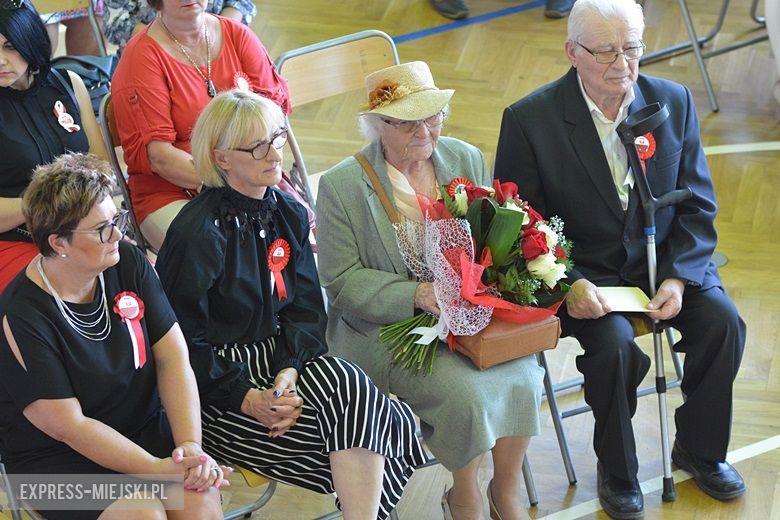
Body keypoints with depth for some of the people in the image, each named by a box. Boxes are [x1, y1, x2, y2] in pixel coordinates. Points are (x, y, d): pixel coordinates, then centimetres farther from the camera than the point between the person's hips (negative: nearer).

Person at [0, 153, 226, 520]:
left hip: (145, 427, 4)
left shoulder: (128, 262, -3)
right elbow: (69, 427, -17)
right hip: (56, 459, -4)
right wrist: (158, 469, -24)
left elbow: (173, 355, -3)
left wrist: (190, 445, -17)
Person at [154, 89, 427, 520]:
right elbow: (184, 343, -14)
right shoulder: (197, 235, -16)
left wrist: (290, 368, -14)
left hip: (280, 354, 6)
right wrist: (248, 398, -21)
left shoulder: (289, 214, 6)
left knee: (351, 387, -24)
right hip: (217, 384, -6)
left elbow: (306, 308, 4)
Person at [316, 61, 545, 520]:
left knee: (523, 375, -21)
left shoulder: (467, 160, 6)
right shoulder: (342, 185, -7)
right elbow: (343, 281, -9)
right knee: (463, 392, -26)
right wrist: (417, 295, -22)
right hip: (385, 328, -4)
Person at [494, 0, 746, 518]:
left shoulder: (675, 102, -3)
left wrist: (678, 277, -15)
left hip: (666, 260, 4)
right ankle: (617, 471, -2)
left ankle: (699, 448, 8)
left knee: (722, 320, -19)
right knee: (614, 343, -29)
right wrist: (569, 285, -24)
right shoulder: (530, 119, -13)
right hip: (582, 271, -3)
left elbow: (698, 205, 1)